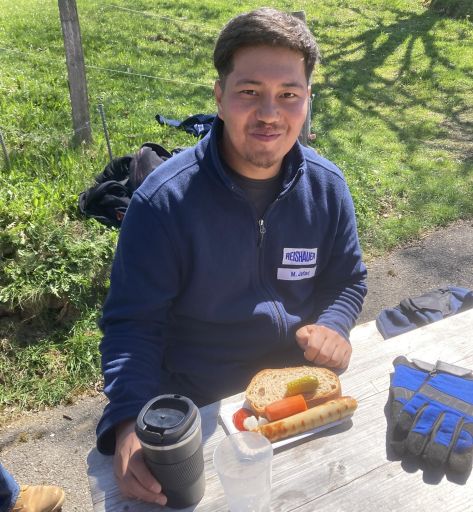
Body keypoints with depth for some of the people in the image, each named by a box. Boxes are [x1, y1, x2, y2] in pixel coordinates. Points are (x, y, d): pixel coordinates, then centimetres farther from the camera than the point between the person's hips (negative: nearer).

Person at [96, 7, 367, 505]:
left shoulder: (327, 187, -7)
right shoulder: (163, 199, -20)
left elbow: (347, 281, 6)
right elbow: (131, 324, -16)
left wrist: (333, 325, -15)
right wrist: (130, 423, -30)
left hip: (302, 390, 3)